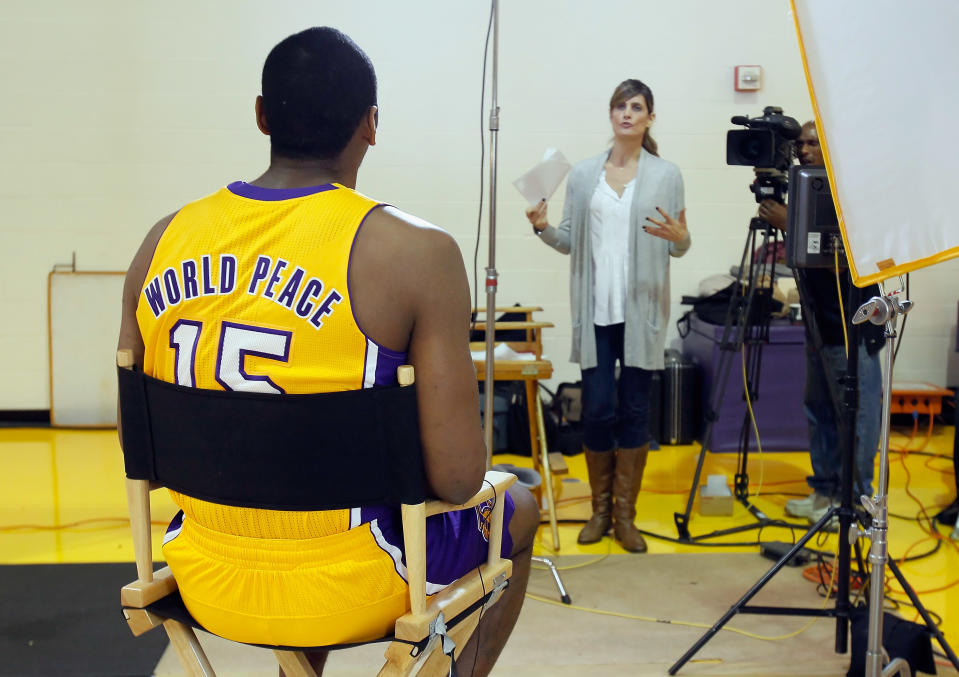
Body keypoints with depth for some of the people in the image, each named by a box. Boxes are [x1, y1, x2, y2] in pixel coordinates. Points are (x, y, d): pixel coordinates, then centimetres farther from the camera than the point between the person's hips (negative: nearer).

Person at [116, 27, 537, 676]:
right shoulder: (416, 252, -18)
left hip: (206, 588, 5)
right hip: (347, 595, -4)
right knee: (518, 508, 26)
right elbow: (457, 478, -20)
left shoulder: (164, 241, -3)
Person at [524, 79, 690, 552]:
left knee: (634, 410, 3)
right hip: (595, 310, 1)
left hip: (642, 310, -1)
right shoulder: (583, 174, 9)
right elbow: (570, 242, 10)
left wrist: (679, 238, -17)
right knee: (597, 409, 0)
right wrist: (544, 228, -9)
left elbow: (677, 247, 5)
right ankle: (600, 509, 17)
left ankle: (625, 515, 13)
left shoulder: (666, 175, 5)